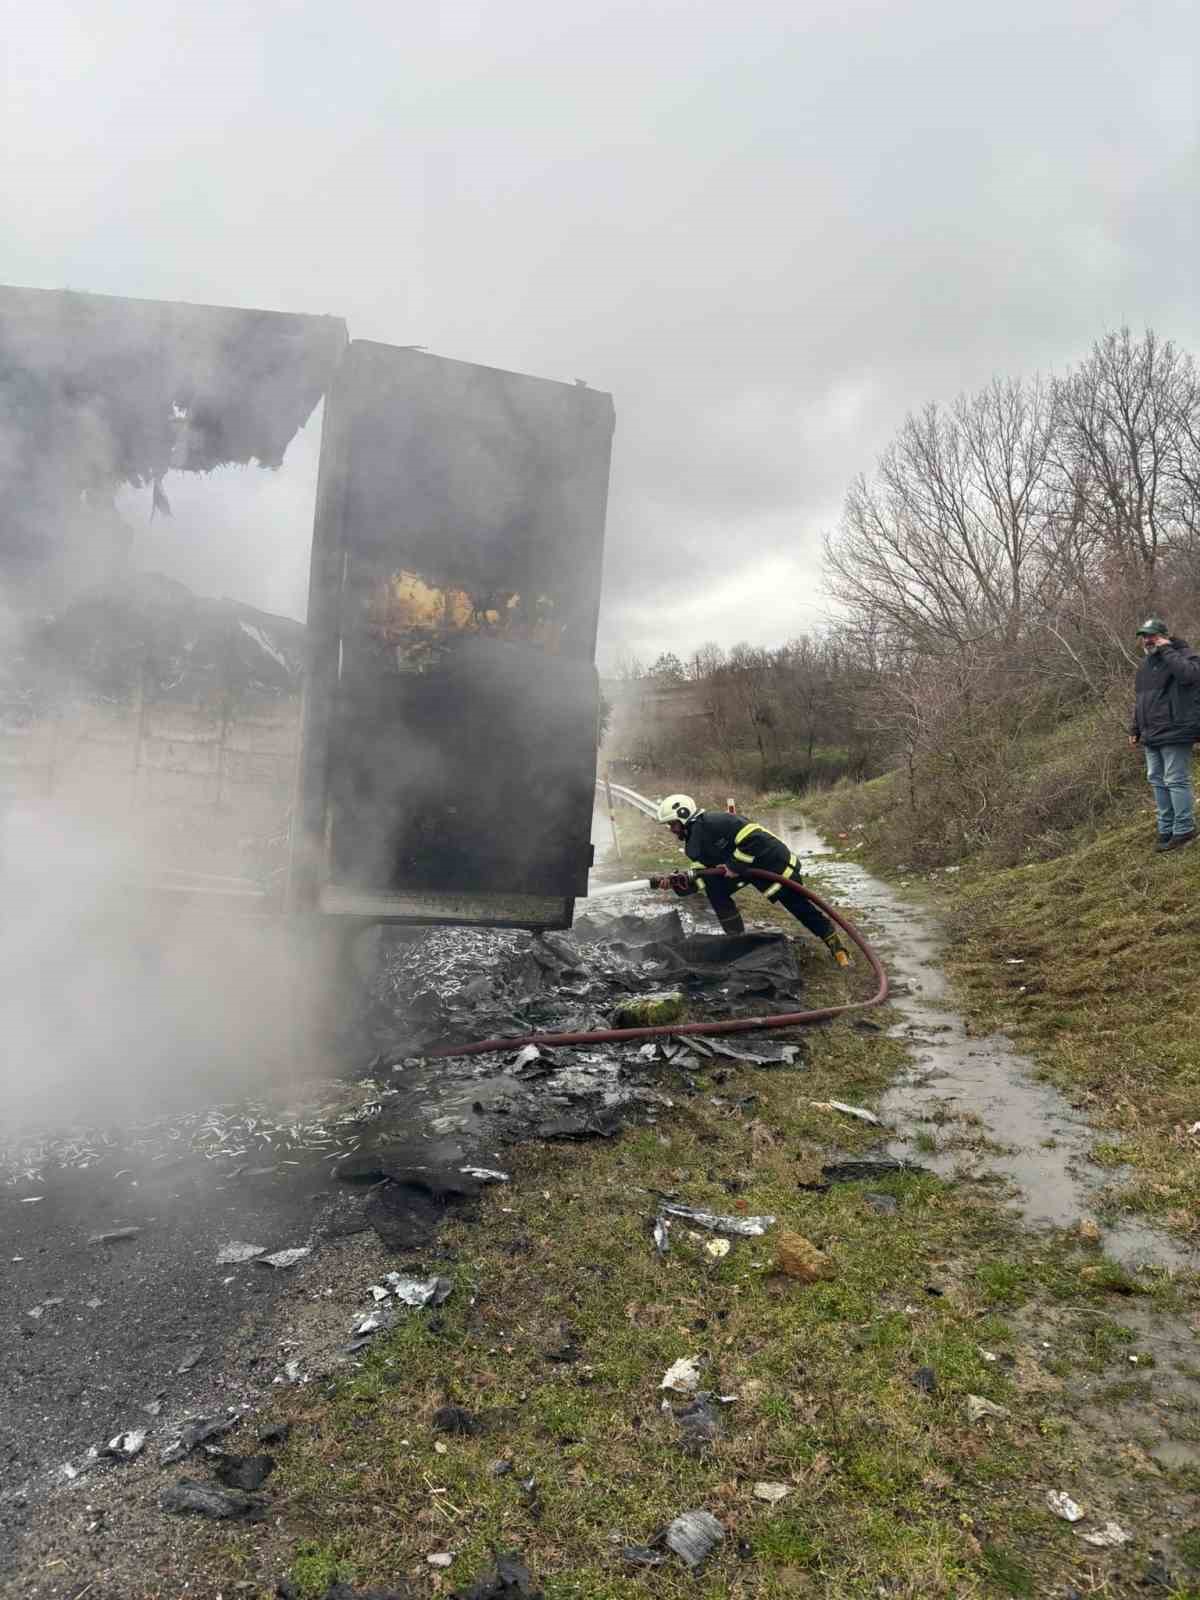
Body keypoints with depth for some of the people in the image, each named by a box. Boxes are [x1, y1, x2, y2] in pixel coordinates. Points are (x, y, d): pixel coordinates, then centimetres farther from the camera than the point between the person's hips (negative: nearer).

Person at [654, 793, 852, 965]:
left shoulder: (712, 822, -23)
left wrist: (735, 866, -24)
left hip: (772, 859, -9)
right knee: (714, 889, 1)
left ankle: (836, 945, 9)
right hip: (748, 866, 9)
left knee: (800, 906, -4)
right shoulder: (696, 844, 8)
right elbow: (702, 877, 3)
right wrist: (679, 881, -15)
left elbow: (752, 836, -29)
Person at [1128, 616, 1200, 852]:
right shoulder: (1146, 663, 18)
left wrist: (1166, 650, -20)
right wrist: (1135, 729, 22)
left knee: (1176, 781, -7)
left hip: (1174, 733, -8)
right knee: (1157, 781, 10)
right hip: (1151, 735, 8)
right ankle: (1166, 830, 18)